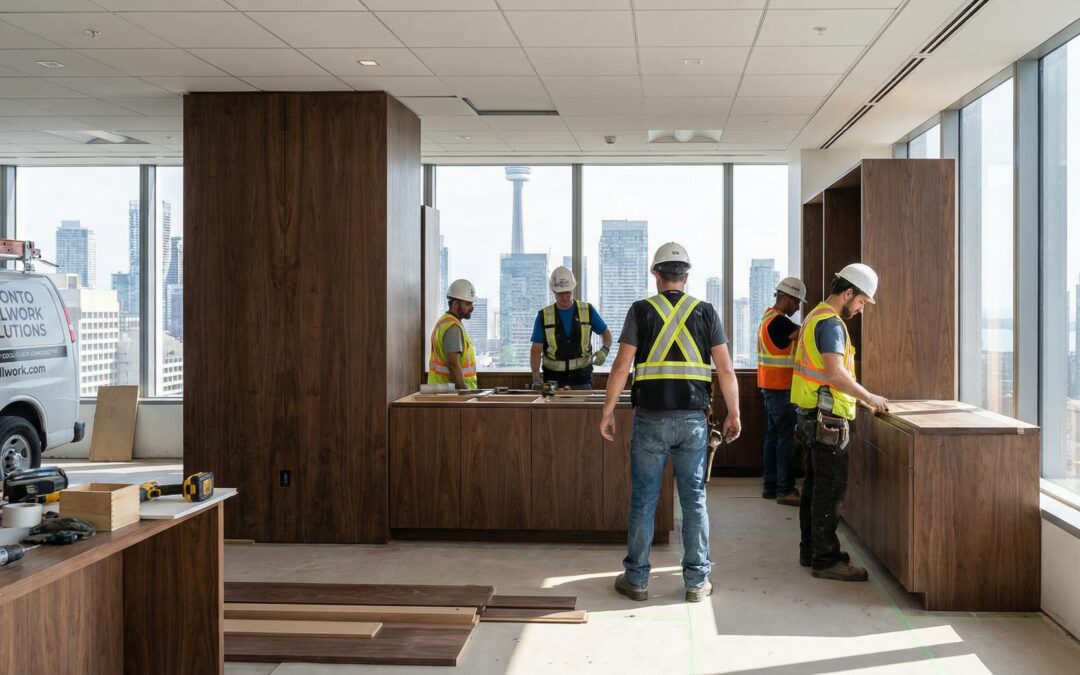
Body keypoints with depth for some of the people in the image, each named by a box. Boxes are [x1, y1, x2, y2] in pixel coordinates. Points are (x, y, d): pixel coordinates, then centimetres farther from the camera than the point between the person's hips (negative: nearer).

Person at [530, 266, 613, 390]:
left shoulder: (588, 311, 3)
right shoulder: (544, 316, 2)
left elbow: (606, 333, 14)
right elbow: (536, 350, 1)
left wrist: (604, 350, -8)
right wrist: (536, 375, -14)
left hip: (581, 376, 0)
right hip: (554, 377, 0)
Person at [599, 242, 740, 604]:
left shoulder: (641, 310, -1)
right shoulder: (706, 312, 3)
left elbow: (621, 367, -5)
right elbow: (726, 370, 1)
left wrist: (607, 413, 2)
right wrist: (733, 414, 11)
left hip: (650, 420, -1)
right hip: (693, 420, 1)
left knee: (643, 501, 7)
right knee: (694, 500, 9)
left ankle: (636, 579, 14)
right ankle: (697, 581, 14)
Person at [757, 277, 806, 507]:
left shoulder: (769, 316, 14)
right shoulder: (778, 321, -18)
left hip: (770, 387, 10)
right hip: (780, 388, -10)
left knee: (773, 435, 13)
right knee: (785, 438, -6)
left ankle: (770, 485, 17)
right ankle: (785, 490, -4)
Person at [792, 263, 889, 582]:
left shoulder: (815, 317, 17)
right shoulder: (831, 323, -15)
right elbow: (835, 373, -25)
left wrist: (861, 396, 17)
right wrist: (868, 397, -15)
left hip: (811, 416, 10)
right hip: (827, 419, -10)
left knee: (815, 485, 15)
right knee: (830, 489, -6)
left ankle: (811, 550, 22)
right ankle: (826, 559, -2)